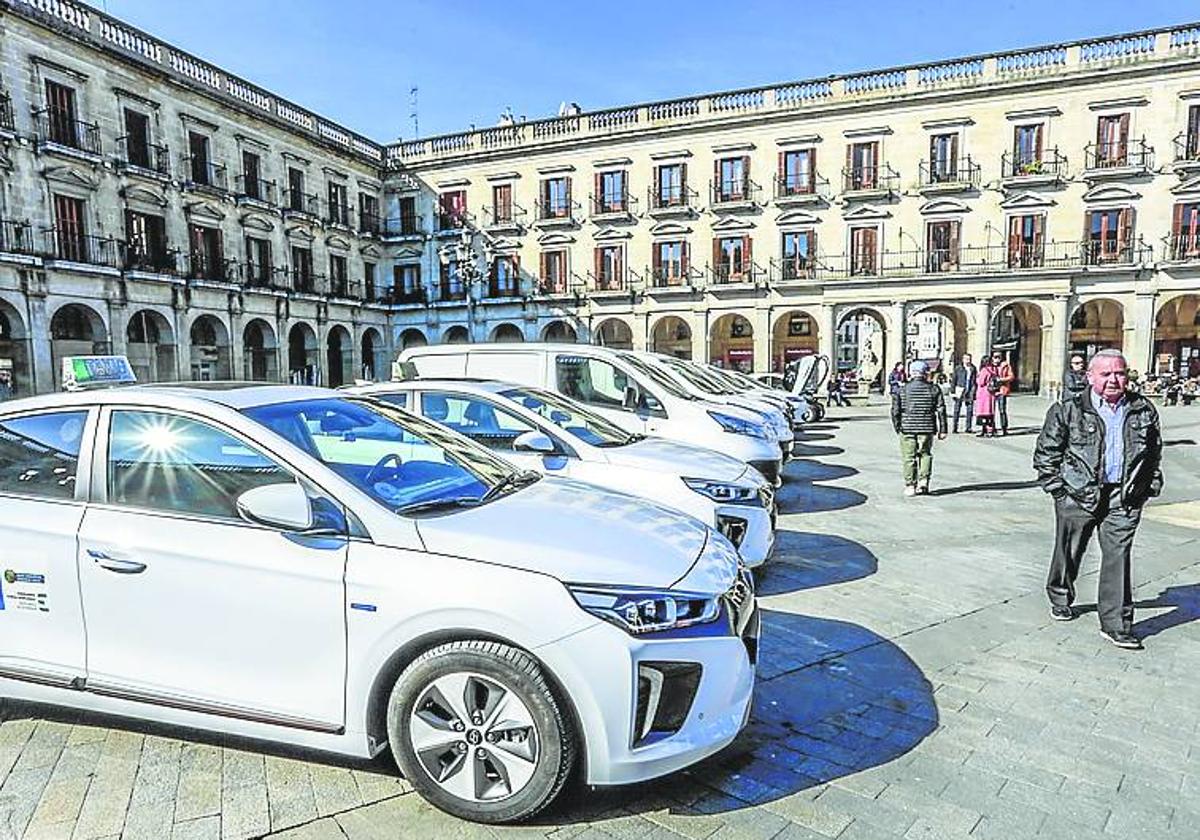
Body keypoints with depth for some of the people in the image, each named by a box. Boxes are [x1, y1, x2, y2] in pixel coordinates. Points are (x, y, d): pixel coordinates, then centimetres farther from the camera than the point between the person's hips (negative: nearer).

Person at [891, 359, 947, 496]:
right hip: (927, 428, 1)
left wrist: (897, 427, 9)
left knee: (908, 457, 5)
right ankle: (923, 482, 7)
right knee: (925, 454, 15)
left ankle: (910, 486, 6)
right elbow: (941, 410, 2)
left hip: (907, 428, -1)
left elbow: (895, 411, -2)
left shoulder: (902, 390, 0)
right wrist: (942, 430, 6)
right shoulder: (934, 389, 2)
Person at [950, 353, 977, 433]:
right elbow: (954, 380, 3)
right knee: (957, 410, -2)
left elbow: (975, 381, 15)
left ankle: (968, 427, 9)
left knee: (970, 410, 2)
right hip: (960, 391, -3)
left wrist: (974, 391, 8)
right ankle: (954, 428, 1)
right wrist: (953, 390, -3)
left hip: (970, 392, 3)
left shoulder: (973, 369, 13)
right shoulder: (958, 368, 3)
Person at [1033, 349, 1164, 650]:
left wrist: (1151, 484, 12)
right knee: (1069, 551, 13)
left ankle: (1116, 624, 6)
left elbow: (1154, 451, 19)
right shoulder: (1069, 411, -5)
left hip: (1124, 498, 2)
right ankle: (1060, 599, 37)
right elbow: (1046, 451, 0)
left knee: (1118, 557, -1)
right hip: (1079, 495, -2)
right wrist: (1056, 486, -3)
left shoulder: (1143, 411, 7)